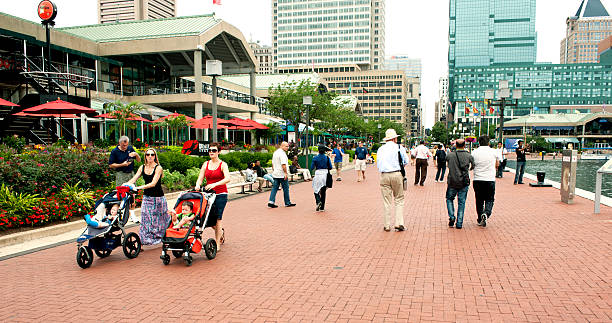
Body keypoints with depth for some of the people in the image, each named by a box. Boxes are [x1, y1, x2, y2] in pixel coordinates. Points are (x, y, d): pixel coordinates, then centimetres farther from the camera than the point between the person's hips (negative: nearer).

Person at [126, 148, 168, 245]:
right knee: (145, 219, -1)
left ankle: (160, 238, 23)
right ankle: (145, 239, 8)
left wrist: (139, 187, -31)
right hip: (146, 197, 4)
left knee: (158, 220, 5)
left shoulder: (158, 168, -11)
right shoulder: (142, 167, 5)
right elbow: (133, 179, 0)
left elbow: (153, 183, -21)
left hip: (158, 197, -4)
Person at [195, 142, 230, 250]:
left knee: (218, 218, -7)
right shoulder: (206, 164, 11)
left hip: (220, 194, -5)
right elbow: (200, 178, 7)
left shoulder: (223, 164, -4)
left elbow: (227, 179, -19)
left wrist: (214, 184, -32)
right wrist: (198, 185, -16)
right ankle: (221, 231, 35)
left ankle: (217, 243, 3)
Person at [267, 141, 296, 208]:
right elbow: (283, 164, -23)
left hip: (275, 174, 8)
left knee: (275, 188, 6)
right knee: (286, 188, 3)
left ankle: (271, 202, -3)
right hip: (282, 175, -8)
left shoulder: (275, 152, 15)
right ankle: (287, 203, 12)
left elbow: (273, 163, 20)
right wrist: (285, 173, -20)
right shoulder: (282, 153, -16)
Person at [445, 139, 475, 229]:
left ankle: (451, 217, 2)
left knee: (449, 199, 19)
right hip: (464, 183, 0)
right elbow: (472, 167, 14)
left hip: (452, 182, 0)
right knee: (461, 203, 7)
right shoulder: (469, 156, -1)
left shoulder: (449, 155, -4)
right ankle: (459, 223, 6)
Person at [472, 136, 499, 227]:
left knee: (479, 200, 12)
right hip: (490, 179, -1)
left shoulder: (474, 152, -2)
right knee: (489, 199, 10)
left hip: (477, 179, 1)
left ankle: (480, 220, 18)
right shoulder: (493, 152, -2)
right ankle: (486, 213, -16)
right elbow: (497, 165, 13)